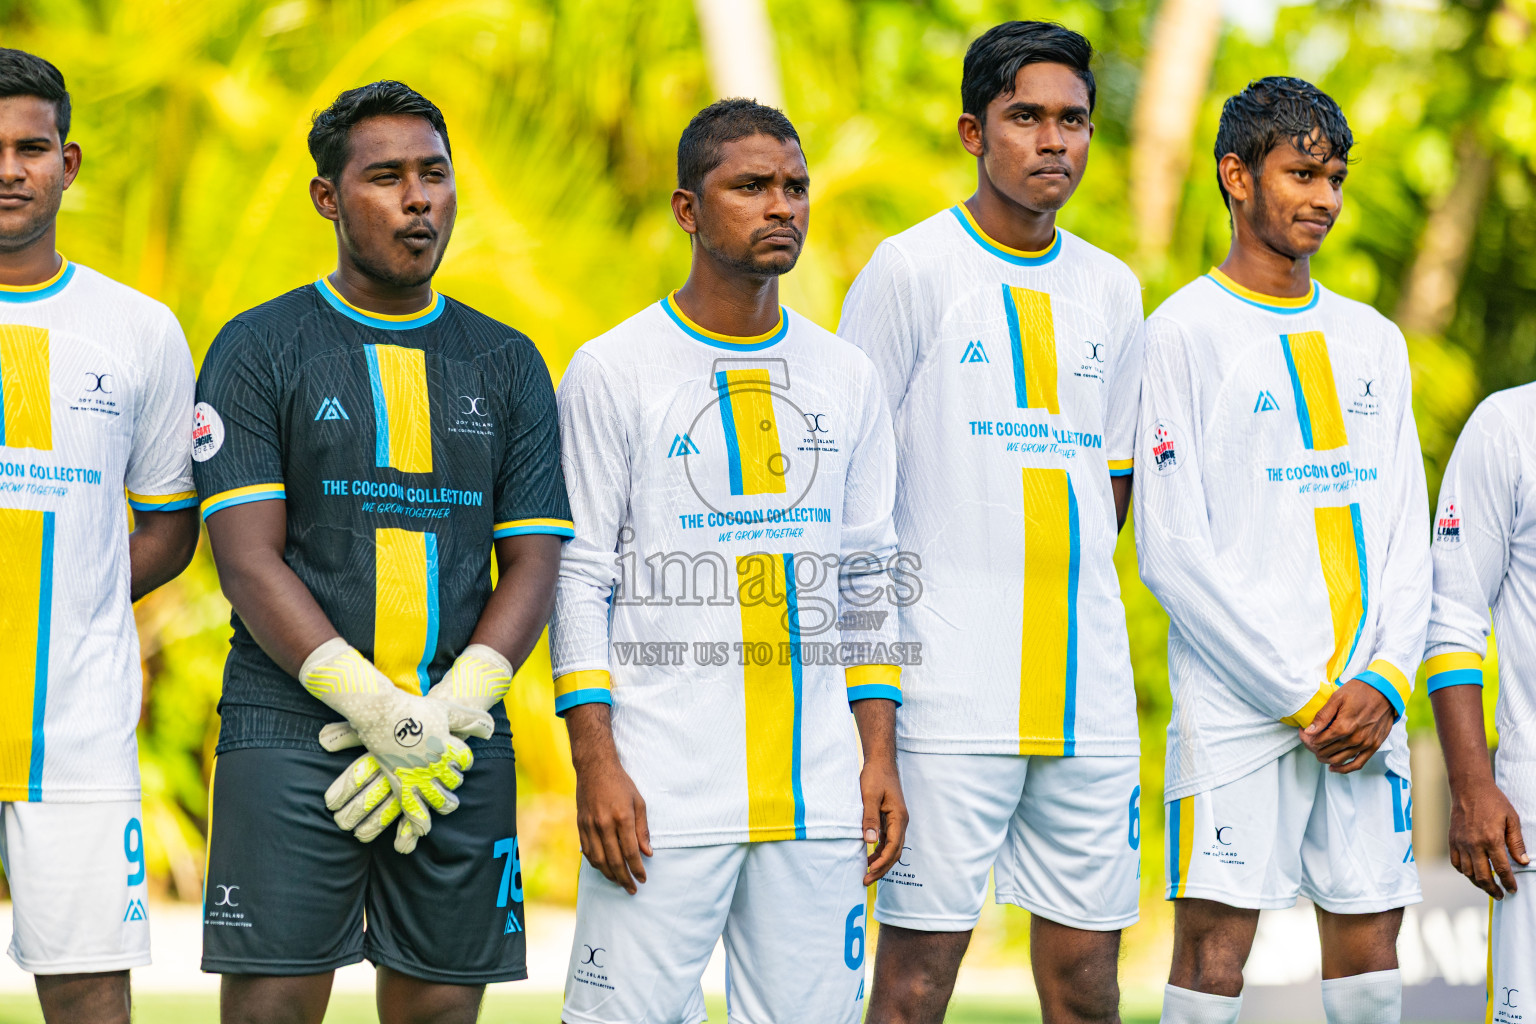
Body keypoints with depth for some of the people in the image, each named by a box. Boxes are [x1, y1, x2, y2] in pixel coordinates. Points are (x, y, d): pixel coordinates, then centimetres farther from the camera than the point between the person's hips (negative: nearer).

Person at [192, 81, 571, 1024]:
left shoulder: (508, 364, 14)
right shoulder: (259, 349, 4)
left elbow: (535, 566, 8)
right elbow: (250, 562, -5)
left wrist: (444, 716, -8)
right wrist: (384, 718, -14)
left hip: (463, 748, 3)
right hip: (292, 735, -3)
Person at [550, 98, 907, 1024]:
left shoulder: (846, 377, 13)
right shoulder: (613, 372, 0)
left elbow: (867, 583, 16)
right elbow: (579, 580, -2)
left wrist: (881, 757, 7)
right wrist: (596, 765, -10)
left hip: (818, 794, 4)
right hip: (662, 791, -4)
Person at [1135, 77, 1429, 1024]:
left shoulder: (1373, 341, 16)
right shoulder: (1184, 333, -1)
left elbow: (1407, 535, 13)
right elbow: (1172, 552, -7)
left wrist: (1383, 684, -4)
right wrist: (1304, 694, -11)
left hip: (1366, 705, 5)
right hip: (1238, 704, -5)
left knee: (1369, 943, 4)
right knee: (1214, 944, -8)